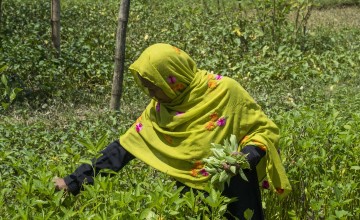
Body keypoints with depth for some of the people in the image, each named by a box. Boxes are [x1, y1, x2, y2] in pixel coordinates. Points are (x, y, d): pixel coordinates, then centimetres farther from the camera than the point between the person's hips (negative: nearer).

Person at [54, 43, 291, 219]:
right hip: (191, 193, 3)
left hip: (234, 191, -3)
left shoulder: (224, 91, -15)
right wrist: (75, 182, -8)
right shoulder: (159, 109, -4)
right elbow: (124, 147, -3)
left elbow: (265, 130, -7)